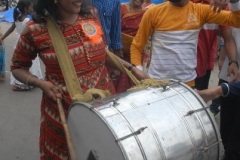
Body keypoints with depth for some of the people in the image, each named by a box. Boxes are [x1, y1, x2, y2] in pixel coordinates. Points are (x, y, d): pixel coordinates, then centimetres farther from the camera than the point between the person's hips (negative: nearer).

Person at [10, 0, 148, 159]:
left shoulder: (91, 18, 0)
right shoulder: (36, 29, -12)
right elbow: (17, 67, 1)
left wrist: (132, 69, 6)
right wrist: (40, 83, -16)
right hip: (64, 111, -3)